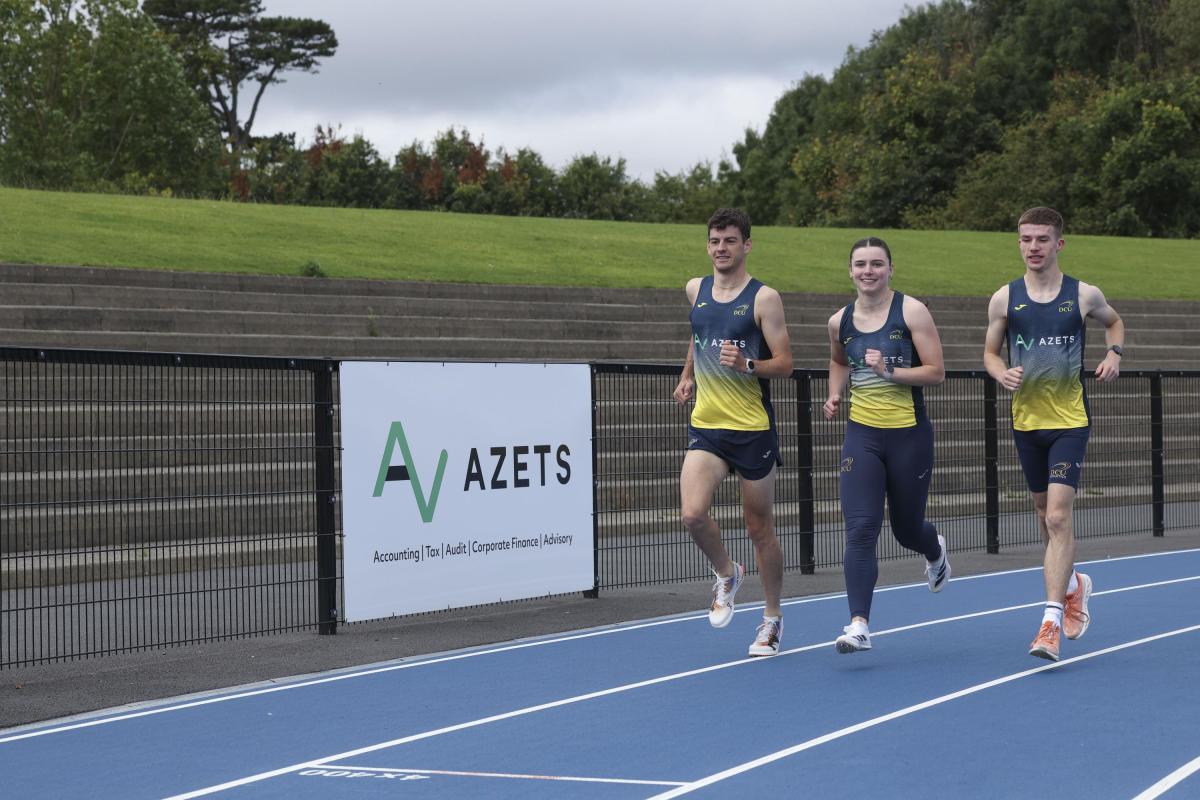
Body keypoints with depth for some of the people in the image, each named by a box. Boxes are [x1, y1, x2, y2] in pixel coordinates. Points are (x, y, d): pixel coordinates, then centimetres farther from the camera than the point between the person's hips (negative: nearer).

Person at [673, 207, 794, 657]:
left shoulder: (764, 298, -7)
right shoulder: (696, 290, 8)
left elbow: (784, 364, -8)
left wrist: (747, 364, -25)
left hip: (753, 429, -3)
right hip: (705, 426, 3)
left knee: (759, 527, 6)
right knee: (693, 514, -18)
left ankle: (772, 619, 24)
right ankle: (726, 575, 13)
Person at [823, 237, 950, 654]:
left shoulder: (911, 311, -8)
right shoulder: (840, 322, 4)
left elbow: (936, 372, -10)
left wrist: (889, 371, -21)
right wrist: (835, 395, 9)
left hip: (909, 435, -2)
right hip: (861, 434, 2)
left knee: (907, 529, 12)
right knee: (860, 529, -13)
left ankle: (935, 550, 51)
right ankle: (859, 625, -16)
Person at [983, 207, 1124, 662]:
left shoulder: (1084, 296, -2)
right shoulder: (1005, 299, 0)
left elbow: (1114, 322, 20)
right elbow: (989, 352, 10)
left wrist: (1114, 354, 0)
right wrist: (1002, 373, -11)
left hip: (1070, 421, -3)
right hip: (1026, 420, 3)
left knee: (1058, 517, -14)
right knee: (1046, 514, 15)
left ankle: (1052, 622, -16)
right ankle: (1074, 584, 43)